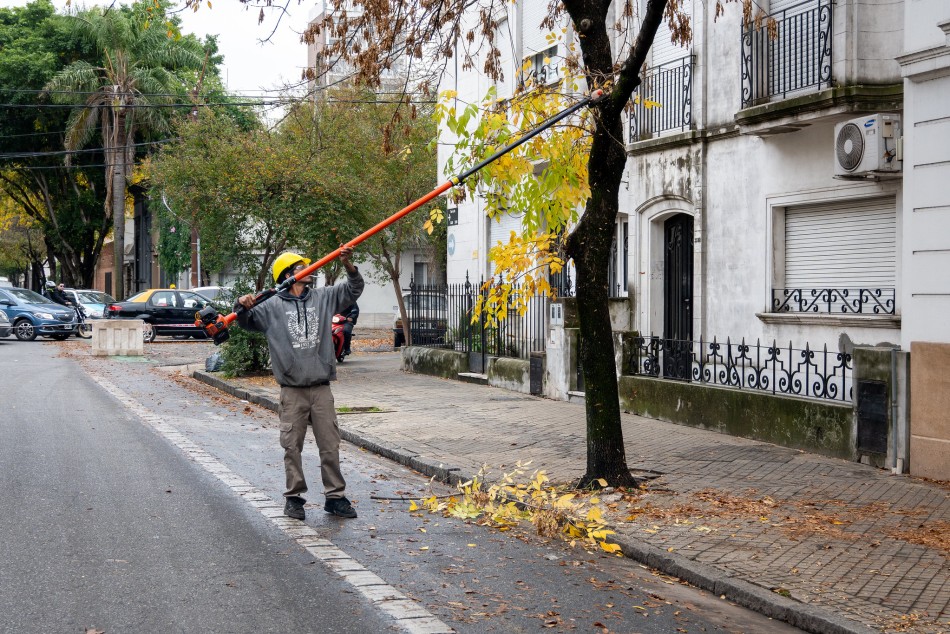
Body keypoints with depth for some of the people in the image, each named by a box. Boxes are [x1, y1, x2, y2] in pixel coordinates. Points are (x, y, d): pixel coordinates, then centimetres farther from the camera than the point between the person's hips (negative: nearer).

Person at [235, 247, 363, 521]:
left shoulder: (323, 298, 10)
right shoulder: (272, 306, 0)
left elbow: (353, 289, 13)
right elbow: (246, 321, 4)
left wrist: (348, 265, -6)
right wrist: (242, 306, -19)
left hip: (321, 388, 3)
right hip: (292, 392, -3)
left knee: (330, 445, 5)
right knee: (292, 447, 4)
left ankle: (335, 497, 13)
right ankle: (294, 498, 15)